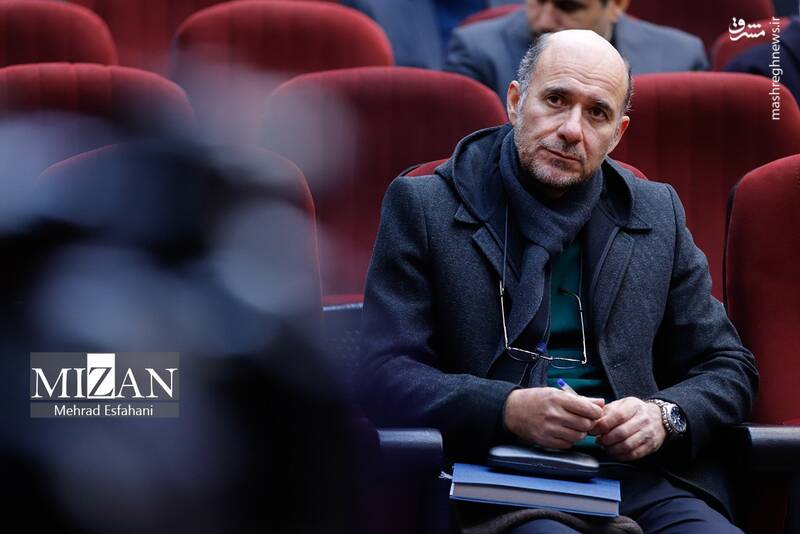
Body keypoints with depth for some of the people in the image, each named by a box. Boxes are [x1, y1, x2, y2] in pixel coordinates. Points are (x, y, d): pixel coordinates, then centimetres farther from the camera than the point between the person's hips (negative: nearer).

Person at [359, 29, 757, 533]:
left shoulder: (658, 214, 17)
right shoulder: (423, 206, 7)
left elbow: (729, 367, 21)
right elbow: (385, 374, -1)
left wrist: (664, 416, -2)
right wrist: (508, 409, -17)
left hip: (640, 475, 4)